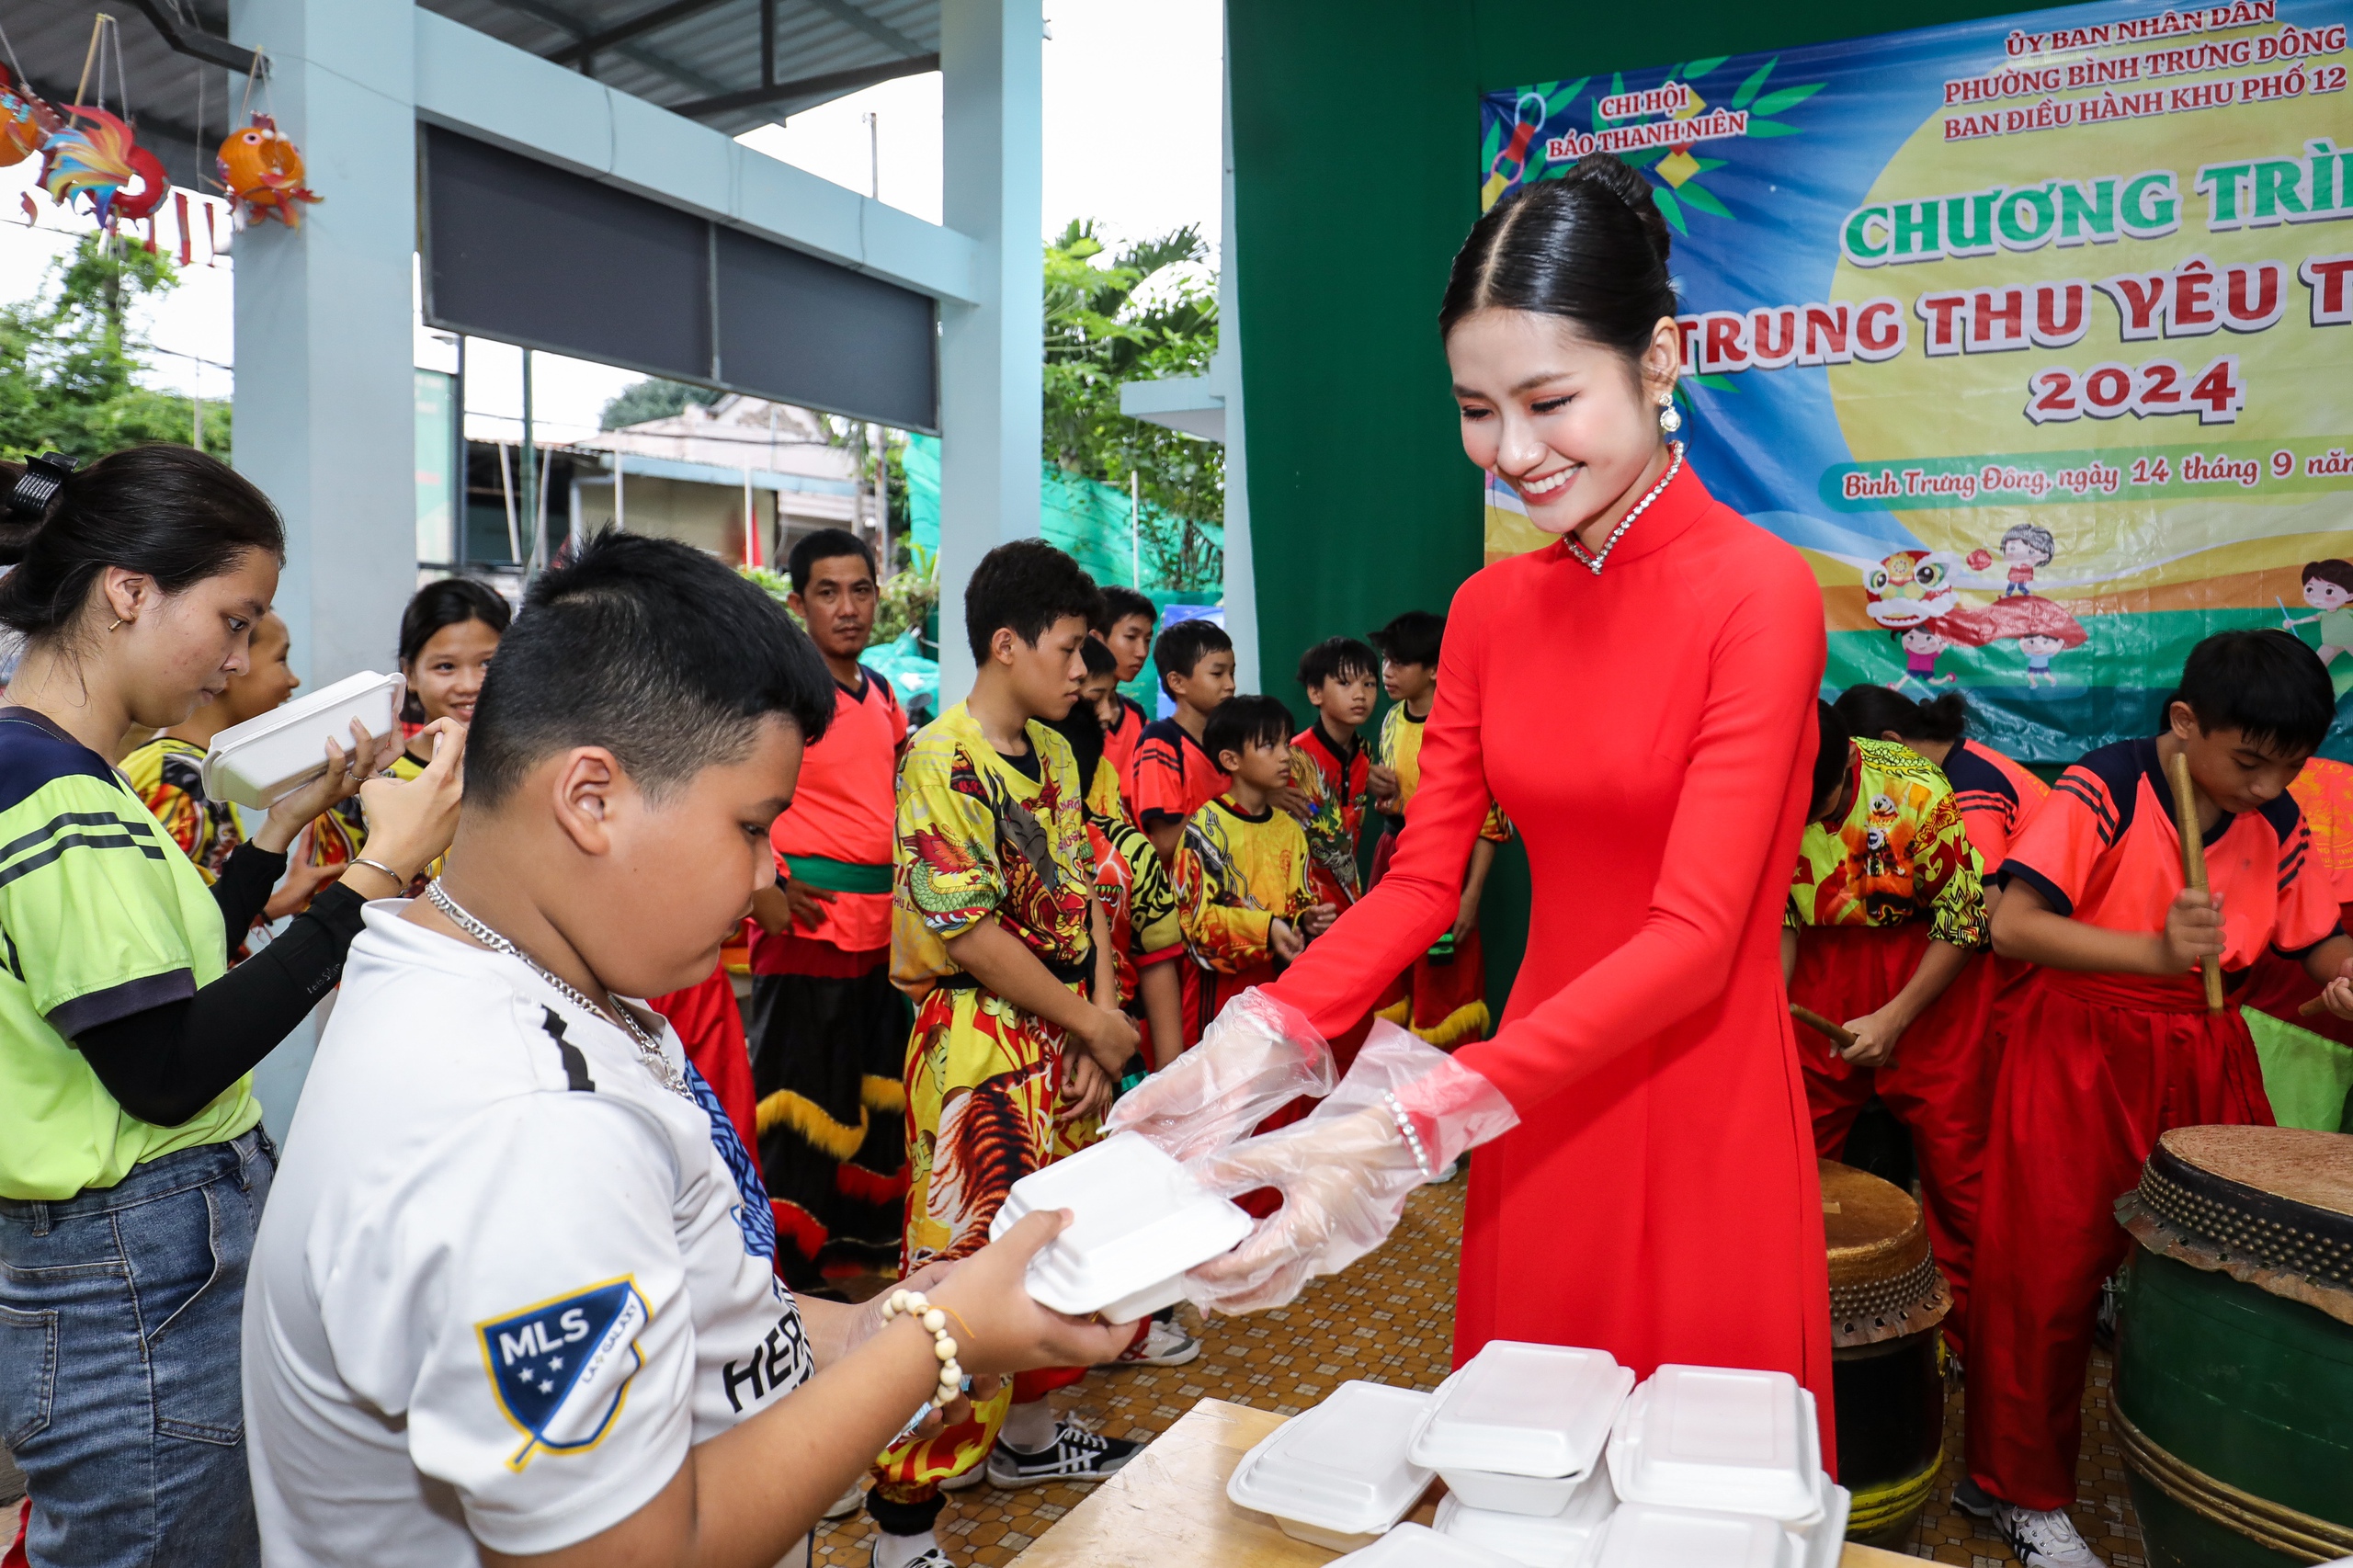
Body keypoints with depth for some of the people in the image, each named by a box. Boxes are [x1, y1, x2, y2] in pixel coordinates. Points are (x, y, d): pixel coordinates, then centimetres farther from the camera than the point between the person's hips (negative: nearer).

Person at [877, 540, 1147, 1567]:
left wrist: (1101, 1021, 0)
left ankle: (1027, 1434, 38)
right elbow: (970, 934, -19)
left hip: (1066, 1040, 8)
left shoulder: (1053, 751, 11)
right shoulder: (942, 761, -14)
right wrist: (1093, 1025, -10)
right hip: (981, 1046, -8)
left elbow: (1084, 892, 12)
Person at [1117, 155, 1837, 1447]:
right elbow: (1421, 879, 1)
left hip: (1700, 1110, -4)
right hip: (1536, 1111, 5)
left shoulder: (1759, 592, -15)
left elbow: (1693, 937, -22)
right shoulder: (1488, 609, 3)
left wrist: (1398, 1135, -31)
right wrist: (1239, 1054, -15)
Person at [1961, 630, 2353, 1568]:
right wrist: (2155, 951, -37)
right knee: (2050, 1275, 2)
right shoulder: (2101, 791, -16)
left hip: (2205, 1060, 5)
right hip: (2081, 1055, -5)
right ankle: (2019, 1491, 20)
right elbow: (2011, 926, -26)